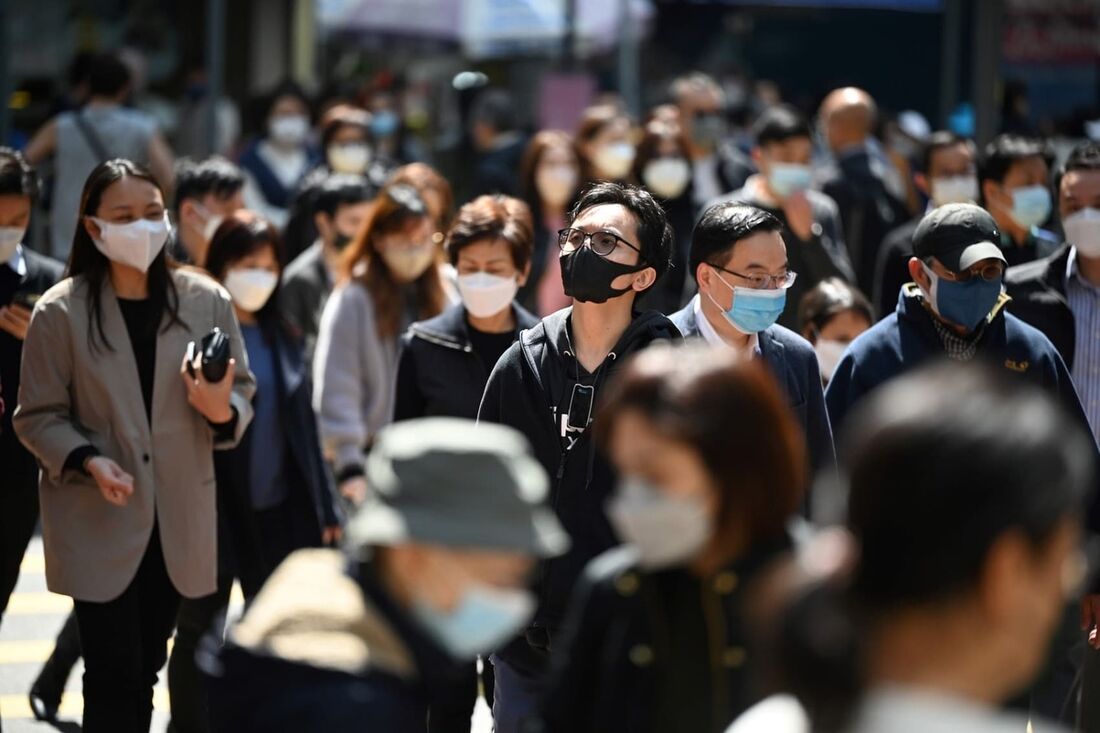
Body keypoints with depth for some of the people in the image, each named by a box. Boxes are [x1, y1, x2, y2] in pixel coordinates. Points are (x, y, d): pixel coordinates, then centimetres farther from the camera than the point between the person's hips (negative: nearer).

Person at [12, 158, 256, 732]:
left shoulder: (206, 300, -2)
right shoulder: (60, 311, -9)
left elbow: (243, 391, 5)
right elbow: (37, 417, -4)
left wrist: (221, 411, -19)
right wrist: (88, 462, -22)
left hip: (178, 519, 3)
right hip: (98, 524, -3)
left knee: (145, 670, 13)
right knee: (115, 678, -6)